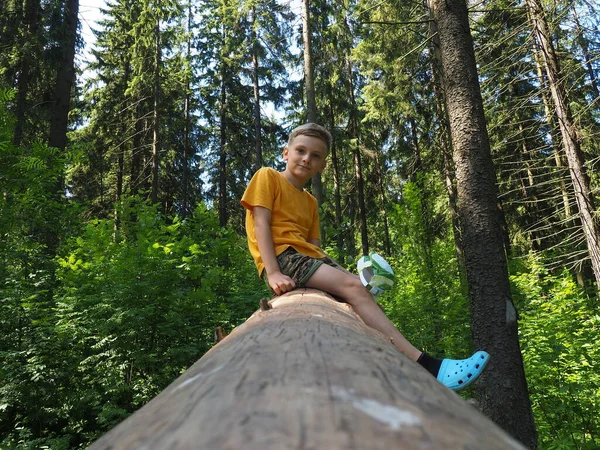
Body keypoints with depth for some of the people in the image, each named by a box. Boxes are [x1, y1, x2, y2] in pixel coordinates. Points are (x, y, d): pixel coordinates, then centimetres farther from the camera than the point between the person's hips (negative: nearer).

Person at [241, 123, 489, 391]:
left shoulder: (310, 202, 25)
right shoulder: (267, 177, 5)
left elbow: (314, 246, 15)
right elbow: (261, 225, -8)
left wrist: (336, 270, -5)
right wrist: (273, 273, -20)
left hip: (309, 258, 8)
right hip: (282, 256, -8)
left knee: (357, 286, -12)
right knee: (353, 287, -24)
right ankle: (425, 366, -28)